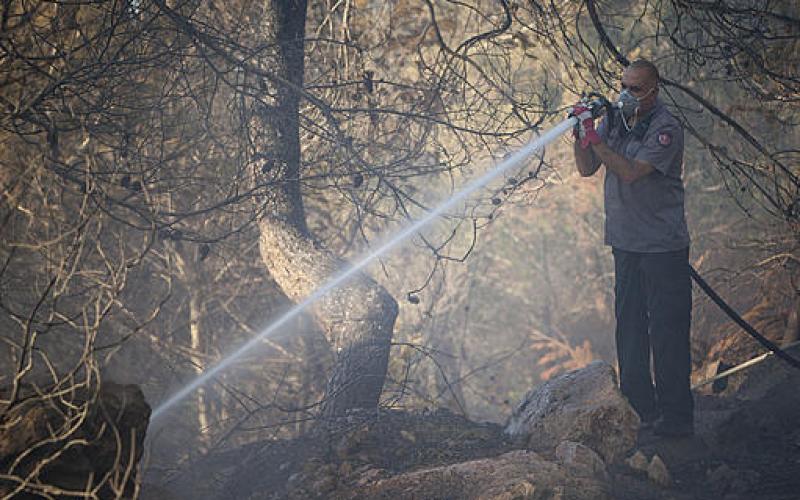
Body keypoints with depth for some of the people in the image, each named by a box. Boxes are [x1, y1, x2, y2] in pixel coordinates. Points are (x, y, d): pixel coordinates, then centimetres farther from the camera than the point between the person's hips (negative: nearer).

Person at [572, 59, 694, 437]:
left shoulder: (665, 128, -12)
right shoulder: (614, 120, 9)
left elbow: (631, 172, -22)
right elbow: (587, 169, 8)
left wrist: (594, 138, -22)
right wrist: (580, 134, -8)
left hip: (663, 247, -7)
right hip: (626, 244, 7)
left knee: (667, 331, -6)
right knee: (629, 328, 11)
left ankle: (676, 417, -1)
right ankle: (643, 410, 19)